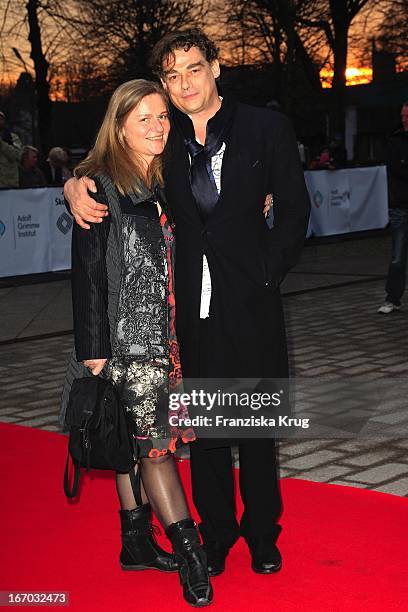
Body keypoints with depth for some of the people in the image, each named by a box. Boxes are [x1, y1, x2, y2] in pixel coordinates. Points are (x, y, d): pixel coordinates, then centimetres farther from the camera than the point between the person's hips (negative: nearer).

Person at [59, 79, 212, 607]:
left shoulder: (164, 185, 12)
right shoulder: (100, 187, -9)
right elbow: (87, 273, -11)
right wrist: (94, 352, -14)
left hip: (163, 335, 7)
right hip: (125, 338, -7)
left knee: (138, 440, 13)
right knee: (152, 439, -6)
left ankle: (137, 542, 23)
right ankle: (189, 551, -1)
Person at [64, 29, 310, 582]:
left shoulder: (267, 128, -1)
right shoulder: (164, 140, 4)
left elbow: (294, 207, 4)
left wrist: (268, 272, -2)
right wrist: (76, 184, -8)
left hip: (251, 302, -1)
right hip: (190, 304, 2)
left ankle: (262, 532, 28)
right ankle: (216, 531, 27)